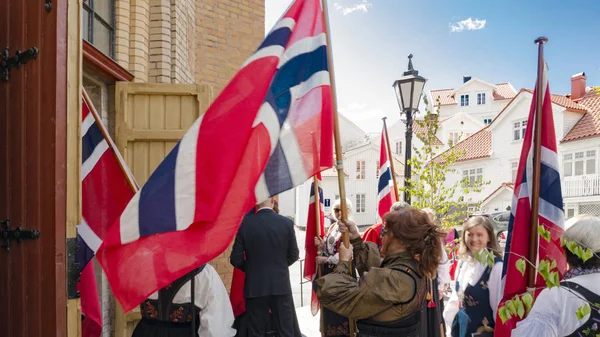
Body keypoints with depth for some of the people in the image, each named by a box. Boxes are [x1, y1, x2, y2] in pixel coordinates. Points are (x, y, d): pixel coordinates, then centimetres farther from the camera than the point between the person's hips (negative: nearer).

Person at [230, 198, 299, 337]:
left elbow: (236, 259, -5)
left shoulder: (245, 223, -8)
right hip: (281, 285, 0)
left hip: (255, 286, 0)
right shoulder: (286, 223, -6)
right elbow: (294, 255, 2)